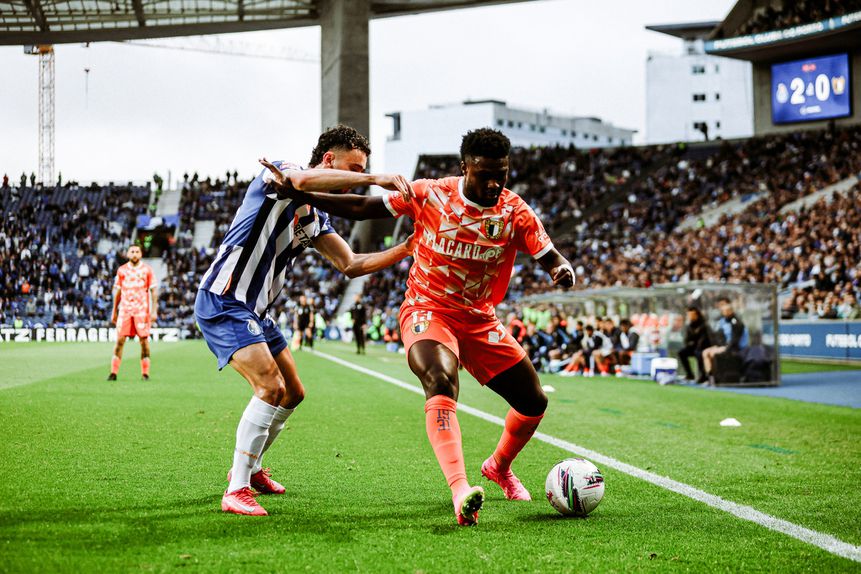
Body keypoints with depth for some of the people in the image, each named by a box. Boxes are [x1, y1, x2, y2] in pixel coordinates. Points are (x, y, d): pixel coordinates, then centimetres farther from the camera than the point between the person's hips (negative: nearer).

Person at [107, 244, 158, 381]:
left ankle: (145, 373, 6)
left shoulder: (147, 270, 3)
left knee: (144, 340, -1)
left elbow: (154, 291, 2)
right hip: (125, 310, 2)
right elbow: (117, 291, 15)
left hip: (142, 310, -1)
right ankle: (113, 373, -3)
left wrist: (154, 311, -7)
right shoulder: (122, 270, 9)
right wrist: (114, 311, 13)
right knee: (120, 340, -4)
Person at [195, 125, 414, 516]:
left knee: (292, 393, 16)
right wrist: (375, 179, -36)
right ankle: (236, 492, -17)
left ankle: (249, 468, 35)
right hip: (223, 301, -10)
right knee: (271, 386, -22)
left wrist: (406, 249, 3)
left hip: (255, 310, 10)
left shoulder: (315, 220, 14)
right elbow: (303, 180, -35)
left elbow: (351, 265, 13)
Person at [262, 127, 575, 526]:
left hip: (480, 320, 4)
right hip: (427, 310, -4)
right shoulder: (430, 195, -13)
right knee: (441, 383, -34)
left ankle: (499, 466, 38)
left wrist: (563, 271, -36)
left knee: (534, 402, 7)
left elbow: (551, 258, -10)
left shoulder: (516, 213, -8)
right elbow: (361, 208, -6)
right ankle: (460, 490, -45)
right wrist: (298, 193, -12)